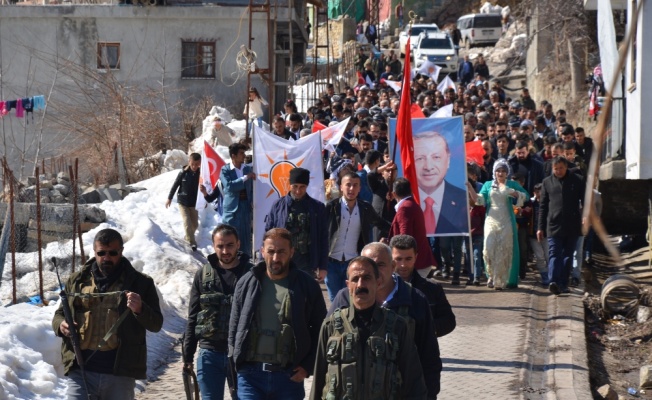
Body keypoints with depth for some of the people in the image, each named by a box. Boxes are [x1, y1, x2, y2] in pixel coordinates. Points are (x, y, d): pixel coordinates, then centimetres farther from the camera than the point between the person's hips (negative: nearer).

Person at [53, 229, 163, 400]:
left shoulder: (140, 283, 5)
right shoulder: (77, 280, 11)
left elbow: (156, 324, 3)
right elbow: (60, 314, 20)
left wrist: (139, 310, -19)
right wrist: (61, 325, -5)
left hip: (120, 374, -1)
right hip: (81, 371, 1)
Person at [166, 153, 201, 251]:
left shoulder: (200, 174, -7)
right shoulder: (184, 173, -12)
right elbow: (175, 185, -3)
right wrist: (169, 198, 2)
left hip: (194, 202, 3)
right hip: (183, 202, -3)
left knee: (195, 224, 10)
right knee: (187, 222, -12)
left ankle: (187, 238, 34)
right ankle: (191, 243, -11)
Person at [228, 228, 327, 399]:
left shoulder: (307, 286, 0)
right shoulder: (247, 283, 5)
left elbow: (320, 330, 5)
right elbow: (234, 327, 11)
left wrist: (308, 366, -3)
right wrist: (236, 362, 3)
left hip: (290, 377, 0)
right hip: (251, 374, 0)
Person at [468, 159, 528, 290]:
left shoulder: (512, 185, 11)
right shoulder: (488, 185, 13)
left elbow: (525, 196, 5)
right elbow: (480, 200, 4)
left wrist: (515, 194, -13)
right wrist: (471, 190, -10)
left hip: (506, 222, -1)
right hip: (491, 220, 1)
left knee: (503, 252, -2)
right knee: (489, 249, -12)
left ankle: (500, 281, 3)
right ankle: (492, 276, 7)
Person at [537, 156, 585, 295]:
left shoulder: (577, 181, 6)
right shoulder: (547, 182, 9)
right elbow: (543, 206, 11)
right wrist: (541, 227, 7)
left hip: (572, 226, 1)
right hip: (554, 225, -1)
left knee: (567, 256, 7)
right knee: (554, 254, -11)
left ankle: (563, 284, 13)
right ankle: (553, 282, -24)